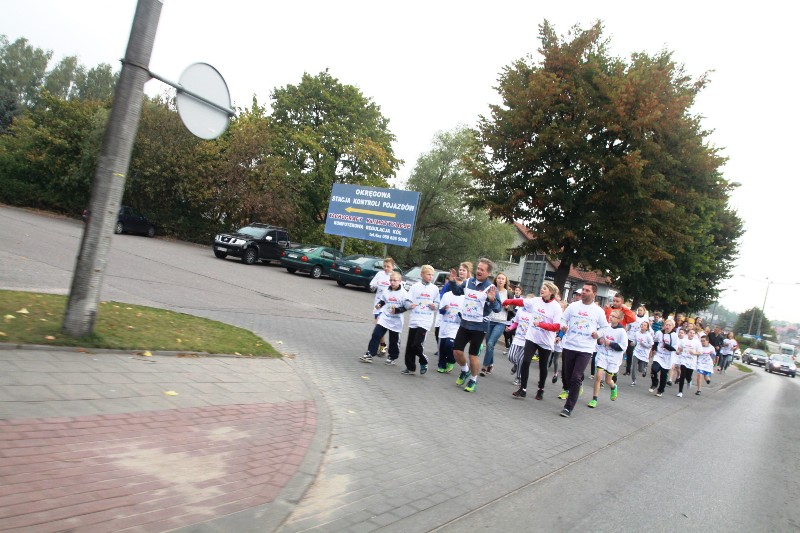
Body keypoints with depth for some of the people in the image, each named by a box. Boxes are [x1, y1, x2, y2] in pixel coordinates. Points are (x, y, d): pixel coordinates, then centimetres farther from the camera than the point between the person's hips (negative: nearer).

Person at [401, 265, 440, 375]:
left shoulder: (435, 288, 6)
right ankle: (410, 367, 19)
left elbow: (437, 303, 13)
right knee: (409, 345, 5)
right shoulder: (415, 287, 3)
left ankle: (423, 362, 13)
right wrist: (410, 305, -20)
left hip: (425, 321, -2)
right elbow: (407, 301, 1)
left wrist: (434, 306, -8)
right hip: (413, 320, 2)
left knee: (417, 344, -12)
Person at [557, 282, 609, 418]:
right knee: (566, 374, 12)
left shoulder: (598, 311, 2)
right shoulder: (573, 306, 4)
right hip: (569, 346, 2)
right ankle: (568, 389, 45)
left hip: (585, 349, -2)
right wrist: (563, 326, -12)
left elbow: (605, 327, 10)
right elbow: (563, 319, 10)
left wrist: (598, 334, -9)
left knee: (576, 378, -10)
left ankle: (568, 407, -3)